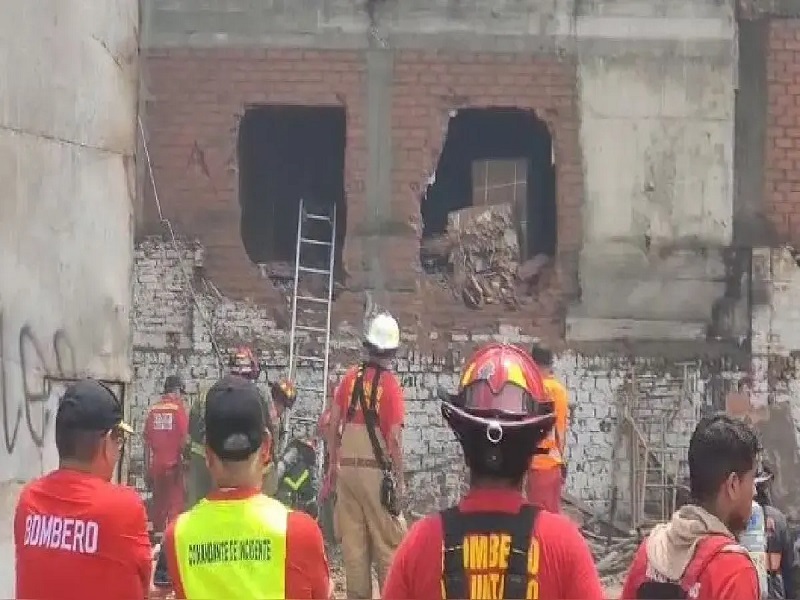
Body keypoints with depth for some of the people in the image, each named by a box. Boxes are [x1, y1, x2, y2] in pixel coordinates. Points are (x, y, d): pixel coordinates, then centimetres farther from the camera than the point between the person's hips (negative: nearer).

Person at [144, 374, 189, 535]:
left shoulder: (153, 409, 6)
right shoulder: (178, 407, -7)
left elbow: (147, 440, 8)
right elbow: (183, 438, -12)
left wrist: (147, 468, 13)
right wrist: (183, 457, 0)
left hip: (155, 464, 5)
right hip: (173, 463, -5)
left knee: (158, 504, 14)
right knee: (175, 503, -1)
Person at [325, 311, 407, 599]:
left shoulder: (350, 377, 4)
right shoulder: (391, 384, -9)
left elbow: (333, 424, 6)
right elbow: (395, 440, -12)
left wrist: (332, 464, 16)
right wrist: (399, 481, -5)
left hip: (347, 469, 4)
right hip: (376, 471, -4)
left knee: (353, 542, 9)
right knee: (387, 543, 2)